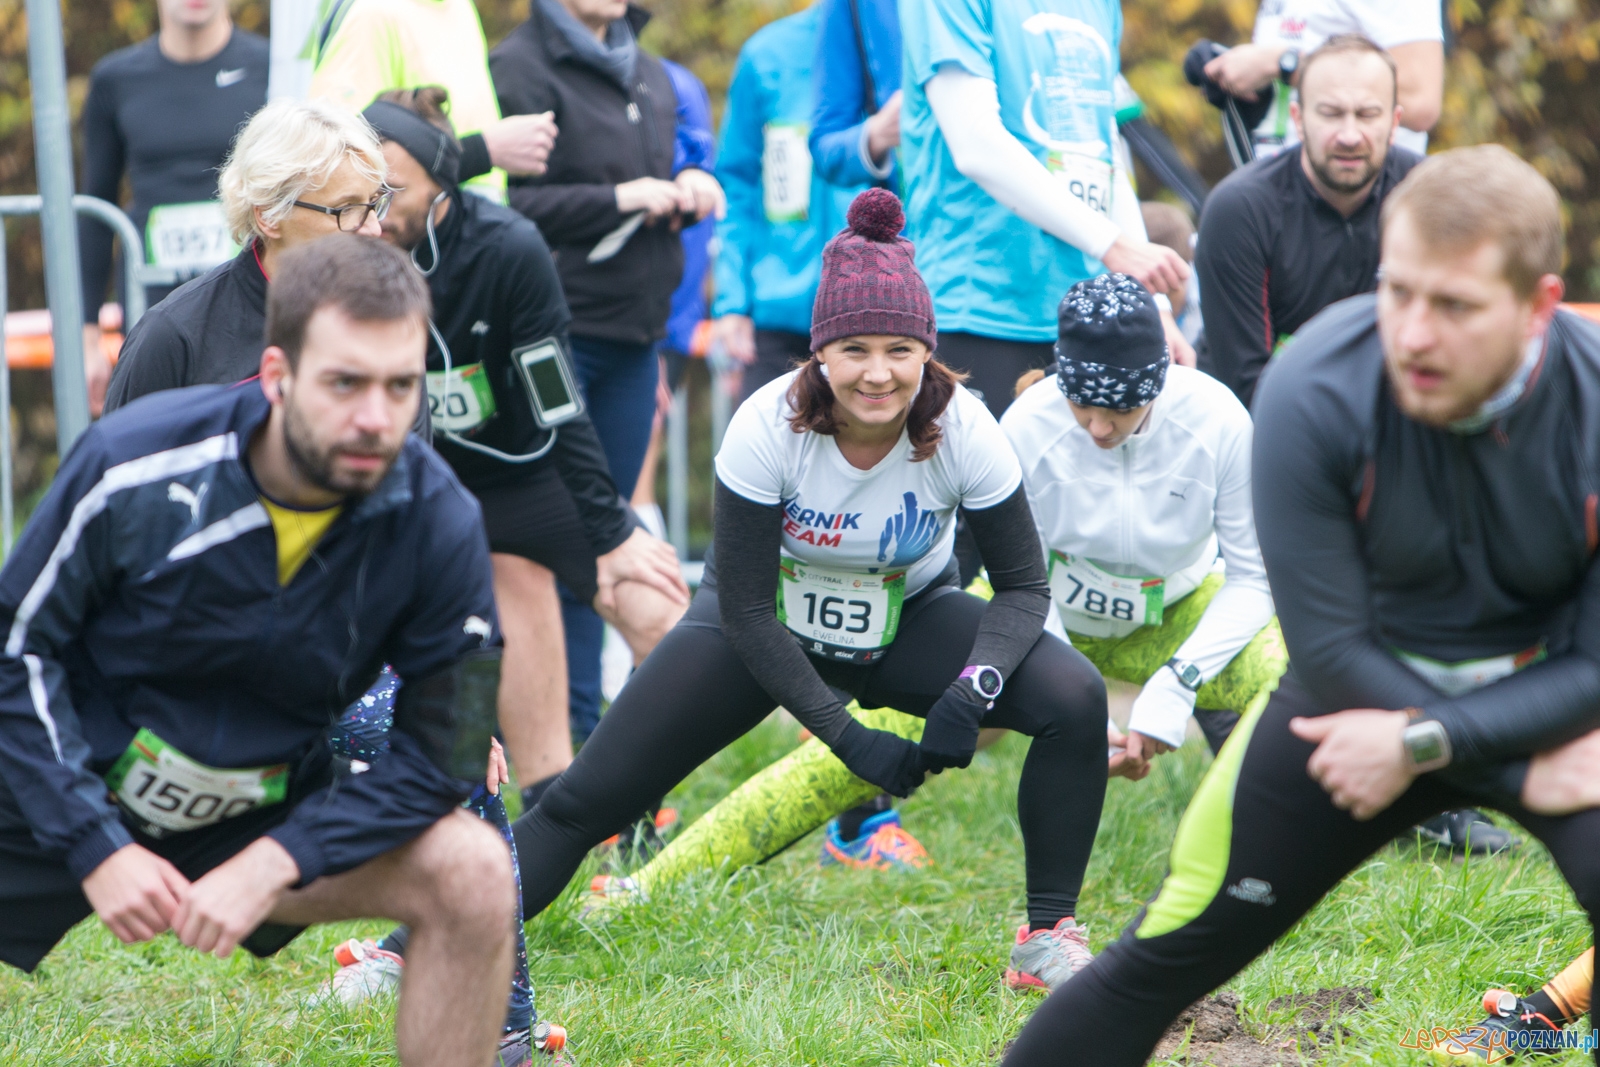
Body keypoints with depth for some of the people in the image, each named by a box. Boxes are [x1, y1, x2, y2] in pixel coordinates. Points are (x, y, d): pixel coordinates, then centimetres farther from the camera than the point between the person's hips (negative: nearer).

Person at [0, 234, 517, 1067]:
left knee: (473, 875, -20)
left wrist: (272, 867, -22)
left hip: (264, 819, 1)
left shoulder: (435, 522, -17)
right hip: (67, 807, -1)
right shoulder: (135, 467, -21)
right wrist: (98, 849, -18)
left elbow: (443, 754, -11)